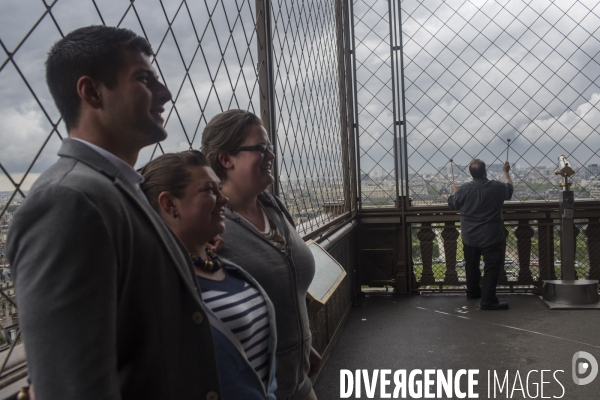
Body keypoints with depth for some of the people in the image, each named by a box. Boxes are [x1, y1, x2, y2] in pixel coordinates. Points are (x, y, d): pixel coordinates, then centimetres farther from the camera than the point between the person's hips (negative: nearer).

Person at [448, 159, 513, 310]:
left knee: (471, 264, 20)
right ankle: (487, 300, -6)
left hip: (469, 236, 3)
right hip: (491, 236, -3)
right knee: (492, 265, -1)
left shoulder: (464, 189, -10)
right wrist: (506, 172, 27)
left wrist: (453, 191, 27)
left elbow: (452, 204, 7)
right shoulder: (497, 187, -12)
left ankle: (472, 291, 35)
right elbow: (509, 190, 12)